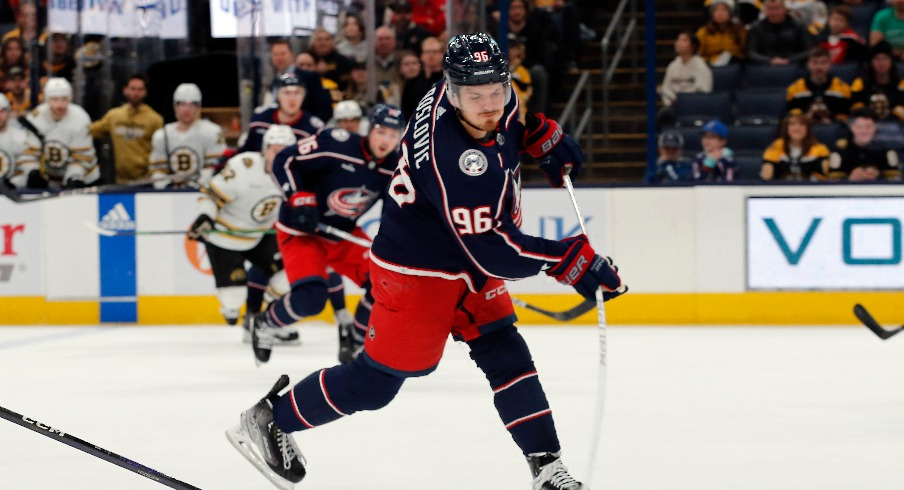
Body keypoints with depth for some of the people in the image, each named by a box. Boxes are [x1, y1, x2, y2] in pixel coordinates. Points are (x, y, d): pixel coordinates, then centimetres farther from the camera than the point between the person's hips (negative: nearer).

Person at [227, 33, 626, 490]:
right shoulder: (452, 159, -37)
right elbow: (492, 252, -34)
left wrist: (543, 133, 2)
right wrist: (572, 259, -33)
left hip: (467, 263, 9)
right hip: (417, 268, -9)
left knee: (507, 356, 4)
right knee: (376, 379, 1)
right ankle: (268, 421, 17)